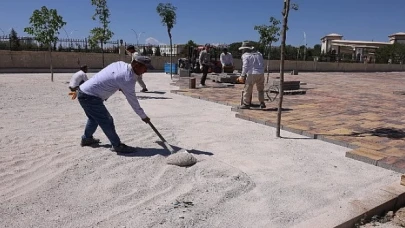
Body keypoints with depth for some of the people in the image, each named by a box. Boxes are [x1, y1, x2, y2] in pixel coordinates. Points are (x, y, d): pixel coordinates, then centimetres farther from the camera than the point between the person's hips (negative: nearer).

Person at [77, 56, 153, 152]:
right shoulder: (127, 78, -23)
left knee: (94, 117, 27)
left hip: (83, 90, 10)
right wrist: (144, 116, -3)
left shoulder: (121, 64, 0)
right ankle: (117, 145, 8)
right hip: (90, 97, -10)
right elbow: (132, 101, -14)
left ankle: (86, 138, 45)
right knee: (107, 121, -4)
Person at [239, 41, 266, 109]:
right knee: (260, 89, 17)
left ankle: (246, 103, 7)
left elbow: (245, 66, -8)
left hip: (252, 74, -6)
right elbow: (263, 64, 16)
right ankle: (262, 103, 17)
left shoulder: (245, 55, 0)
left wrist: (242, 75, -2)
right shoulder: (258, 54, 17)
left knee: (247, 89, 5)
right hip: (261, 74, 6)